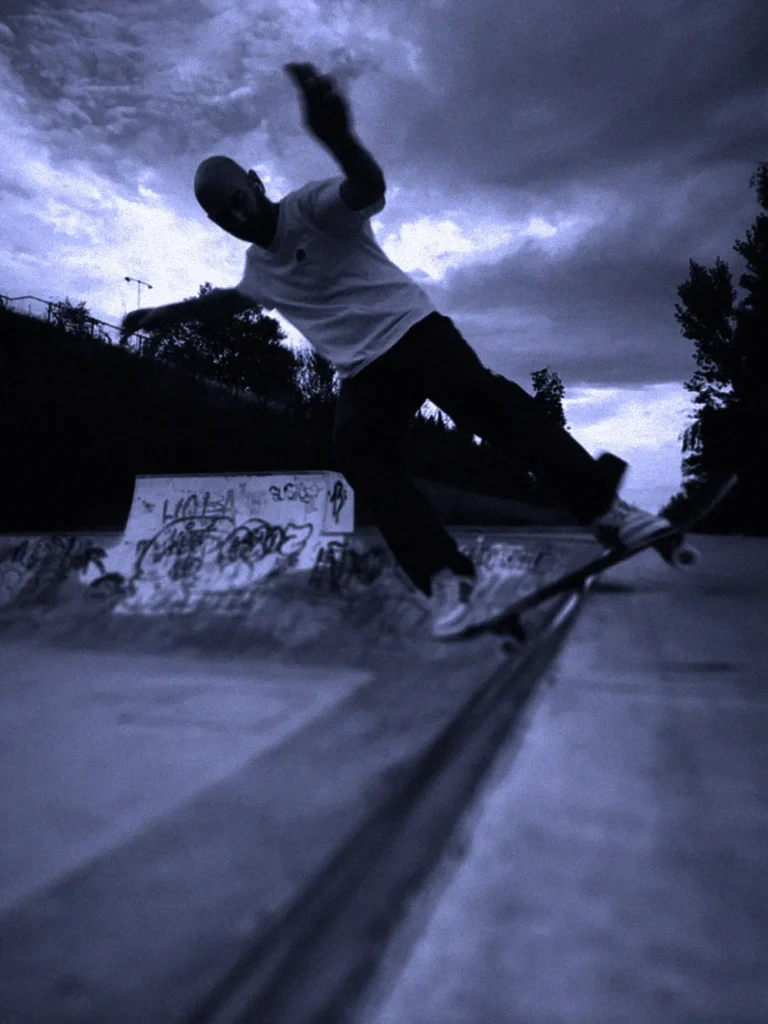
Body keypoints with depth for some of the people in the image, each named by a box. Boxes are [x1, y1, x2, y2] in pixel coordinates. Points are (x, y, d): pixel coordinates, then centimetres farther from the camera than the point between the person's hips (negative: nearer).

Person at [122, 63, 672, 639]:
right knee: (359, 452, -23)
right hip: (362, 372, 5)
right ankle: (450, 581, -31)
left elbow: (369, 187, -28)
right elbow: (232, 299, 42)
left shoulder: (311, 207, -5)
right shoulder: (258, 266, 18)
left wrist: (337, 136, -50)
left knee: (484, 402, -29)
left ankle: (604, 506, -24)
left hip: (412, 328, -5)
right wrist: (166, 314, 44)